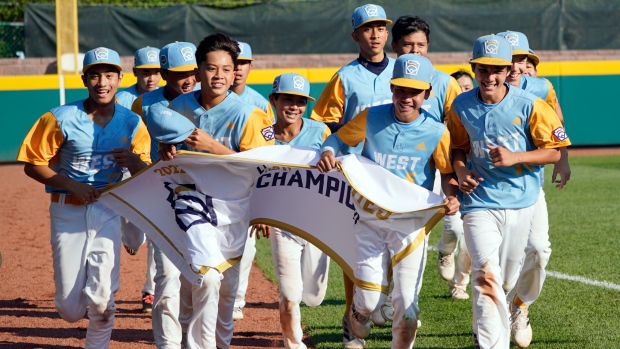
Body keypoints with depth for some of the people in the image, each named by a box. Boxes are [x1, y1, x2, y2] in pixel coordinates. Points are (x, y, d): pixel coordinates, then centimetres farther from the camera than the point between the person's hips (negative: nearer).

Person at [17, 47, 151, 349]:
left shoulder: (132, 123, 1)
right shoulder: (61, 119, -9)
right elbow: (33, 165, -5)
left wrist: (135, 161, -21)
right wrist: (73, 185, -17)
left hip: (107, 213, 2)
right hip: (68, 213, -2)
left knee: (102, 300, -7)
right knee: (70, 309, 2)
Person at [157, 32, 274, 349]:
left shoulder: (246, 114, -12)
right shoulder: (179, 107, -1)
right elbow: (167, 145, 17)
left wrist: (212, 146, -25)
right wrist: (166, 150, -8)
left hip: (233, 205, 0)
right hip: (193, 199, 0)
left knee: (228, 284, 10)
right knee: (207, 276, -18)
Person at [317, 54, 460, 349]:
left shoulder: (436, 132, -8)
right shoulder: (371, 118, -6)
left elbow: (448, 174, 1)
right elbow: (338, 137, 8)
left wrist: (452, 197, -19)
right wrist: (328, 153, -14)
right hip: (370, 220, 0)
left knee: (407, 302, 0)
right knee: (370, 300, -2)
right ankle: (359, 313, 35)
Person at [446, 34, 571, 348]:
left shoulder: (530, 106, -9)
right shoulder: (461, 107, -1)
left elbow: (554, 152, -5)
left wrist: (514, 158, -20)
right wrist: (460, 170, -6)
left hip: (521, 203, 1)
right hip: (480, 202, -1)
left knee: (507, 279, 14)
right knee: (486, 276, -19)